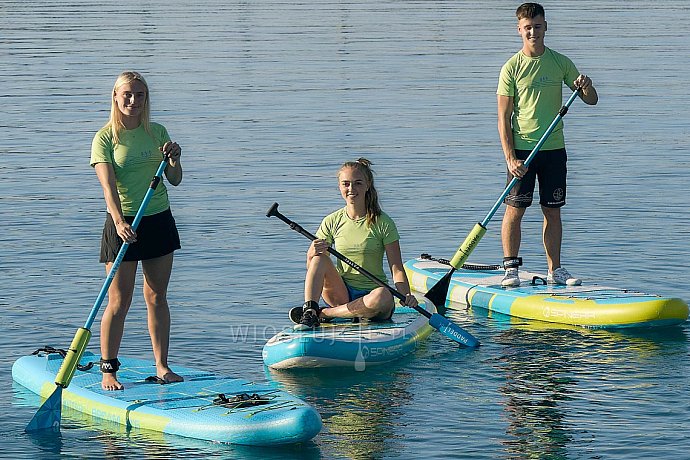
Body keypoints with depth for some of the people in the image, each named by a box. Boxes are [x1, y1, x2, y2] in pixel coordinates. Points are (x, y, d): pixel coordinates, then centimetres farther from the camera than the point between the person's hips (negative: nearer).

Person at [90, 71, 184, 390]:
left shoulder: (157, 133, 7)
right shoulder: (105, 139, -8)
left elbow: (175, 180, 9)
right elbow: (108, 185, -19)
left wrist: (174, 160, -12)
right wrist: (119, 222, -34)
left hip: (159, 220, 4)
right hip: (123, 225, -4)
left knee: (157, 297, 9)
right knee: (119, 301, -4)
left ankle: (162, 367, 15)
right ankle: (108, 370, 3)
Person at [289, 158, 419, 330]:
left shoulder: (382, 223, -3)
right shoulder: (332, 222, 4)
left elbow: (397, 269, -7)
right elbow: (311, 266, 0)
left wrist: (405, 295, -27)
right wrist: (313, 252, -24)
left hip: (370, 294, -2)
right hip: (342, 294, 2)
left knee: (384, 297, -37)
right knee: (320, 258, -21)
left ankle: (323, 314, -25)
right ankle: (309, 312, -34)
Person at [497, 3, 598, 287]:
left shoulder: (561, 63, 6)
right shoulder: (512, 68, -3)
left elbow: (591, 101, 9)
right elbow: (504, 117, -5)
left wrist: (586, 87, -15)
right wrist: (510, 158, -14)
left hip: (554, 149, 3)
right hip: (522, 150, -3)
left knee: (553, 211, 7)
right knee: (515, 210, -4)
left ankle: (555, 270, 12)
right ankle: (511, 268, 3)